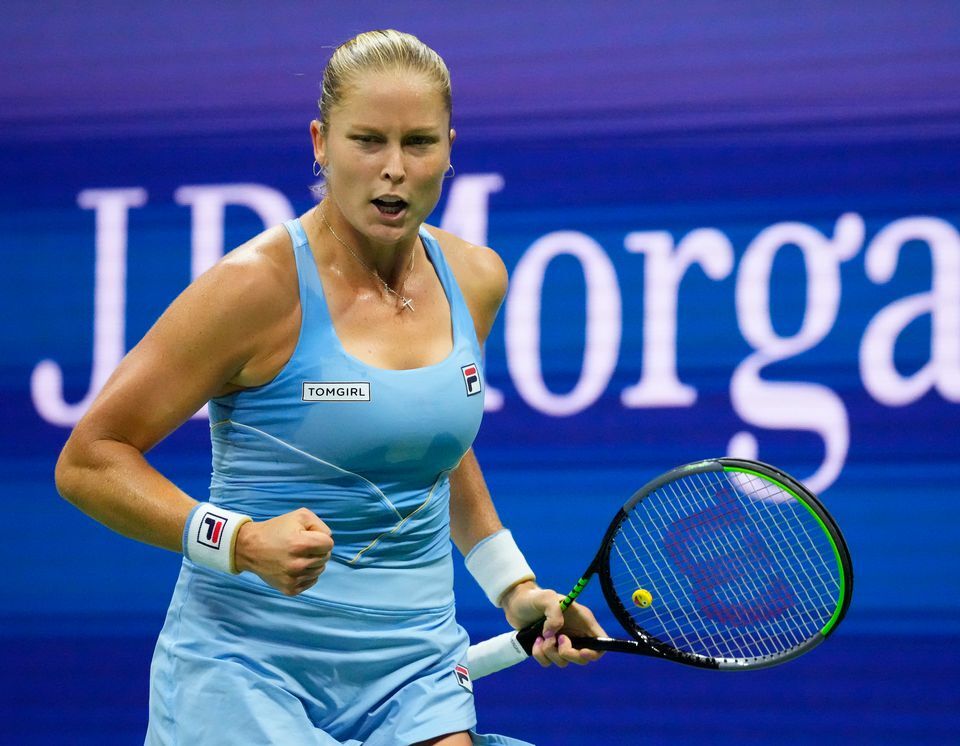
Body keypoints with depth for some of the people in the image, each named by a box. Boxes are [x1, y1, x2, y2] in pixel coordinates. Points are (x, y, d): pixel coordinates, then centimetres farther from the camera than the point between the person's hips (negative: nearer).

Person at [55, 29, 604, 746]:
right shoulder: (259, 284, -15)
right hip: (246, 673, -5)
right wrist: (240, 542, -24)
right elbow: (88, 460, -12)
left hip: (417, 670, 5)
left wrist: (514, 588, 17)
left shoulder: (476, 279, 4)